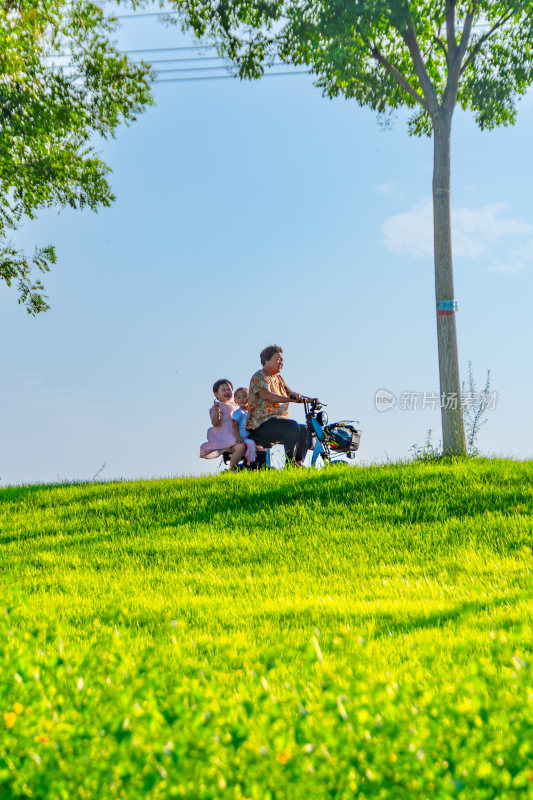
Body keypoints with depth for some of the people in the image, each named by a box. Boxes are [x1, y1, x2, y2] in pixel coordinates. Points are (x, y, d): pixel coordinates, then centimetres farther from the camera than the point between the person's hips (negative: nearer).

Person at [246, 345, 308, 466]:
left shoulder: (278, 378, 23)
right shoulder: (259, 376, -8)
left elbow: (288, 391, 14)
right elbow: (266, 395, -25)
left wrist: (295, 394, -11)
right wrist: (290, 399, -36)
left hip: (278, 422, 10)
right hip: (262, 424, -10)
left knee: (304, 430, 3)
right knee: (292, 425, -29)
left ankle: (298, 463, 2)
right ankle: (290, 463, -24)